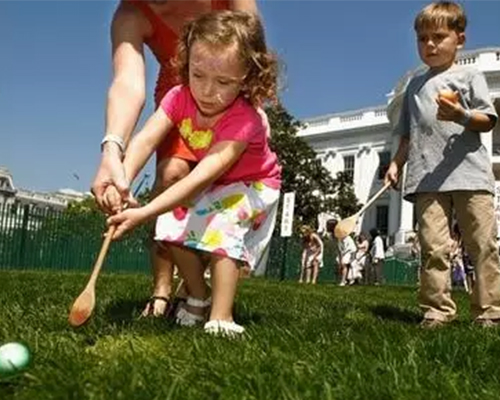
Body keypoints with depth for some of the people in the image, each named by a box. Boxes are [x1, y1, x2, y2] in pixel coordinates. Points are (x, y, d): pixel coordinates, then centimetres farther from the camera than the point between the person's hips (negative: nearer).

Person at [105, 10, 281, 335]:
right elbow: (146, 140, -32)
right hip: (213, 186, 6)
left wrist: (144, 213, -54)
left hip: (253, 185, -5)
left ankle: (221, 319, -22)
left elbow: (202, 177, -47)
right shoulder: (180, 97, -21)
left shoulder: (245, 120, -38)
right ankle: (199, 297, 12)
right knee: (174, 224, -11)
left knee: (221, 227, -30)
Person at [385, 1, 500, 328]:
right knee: (433, 247, -4)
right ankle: (437, 311, 0)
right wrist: (397, 163, 14)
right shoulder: (415, 86, 22)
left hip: (469, 172, -2)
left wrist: (462, 115, -17)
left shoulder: (469, 75, 11)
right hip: (427, 178, 3)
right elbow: (408, 135, 26)